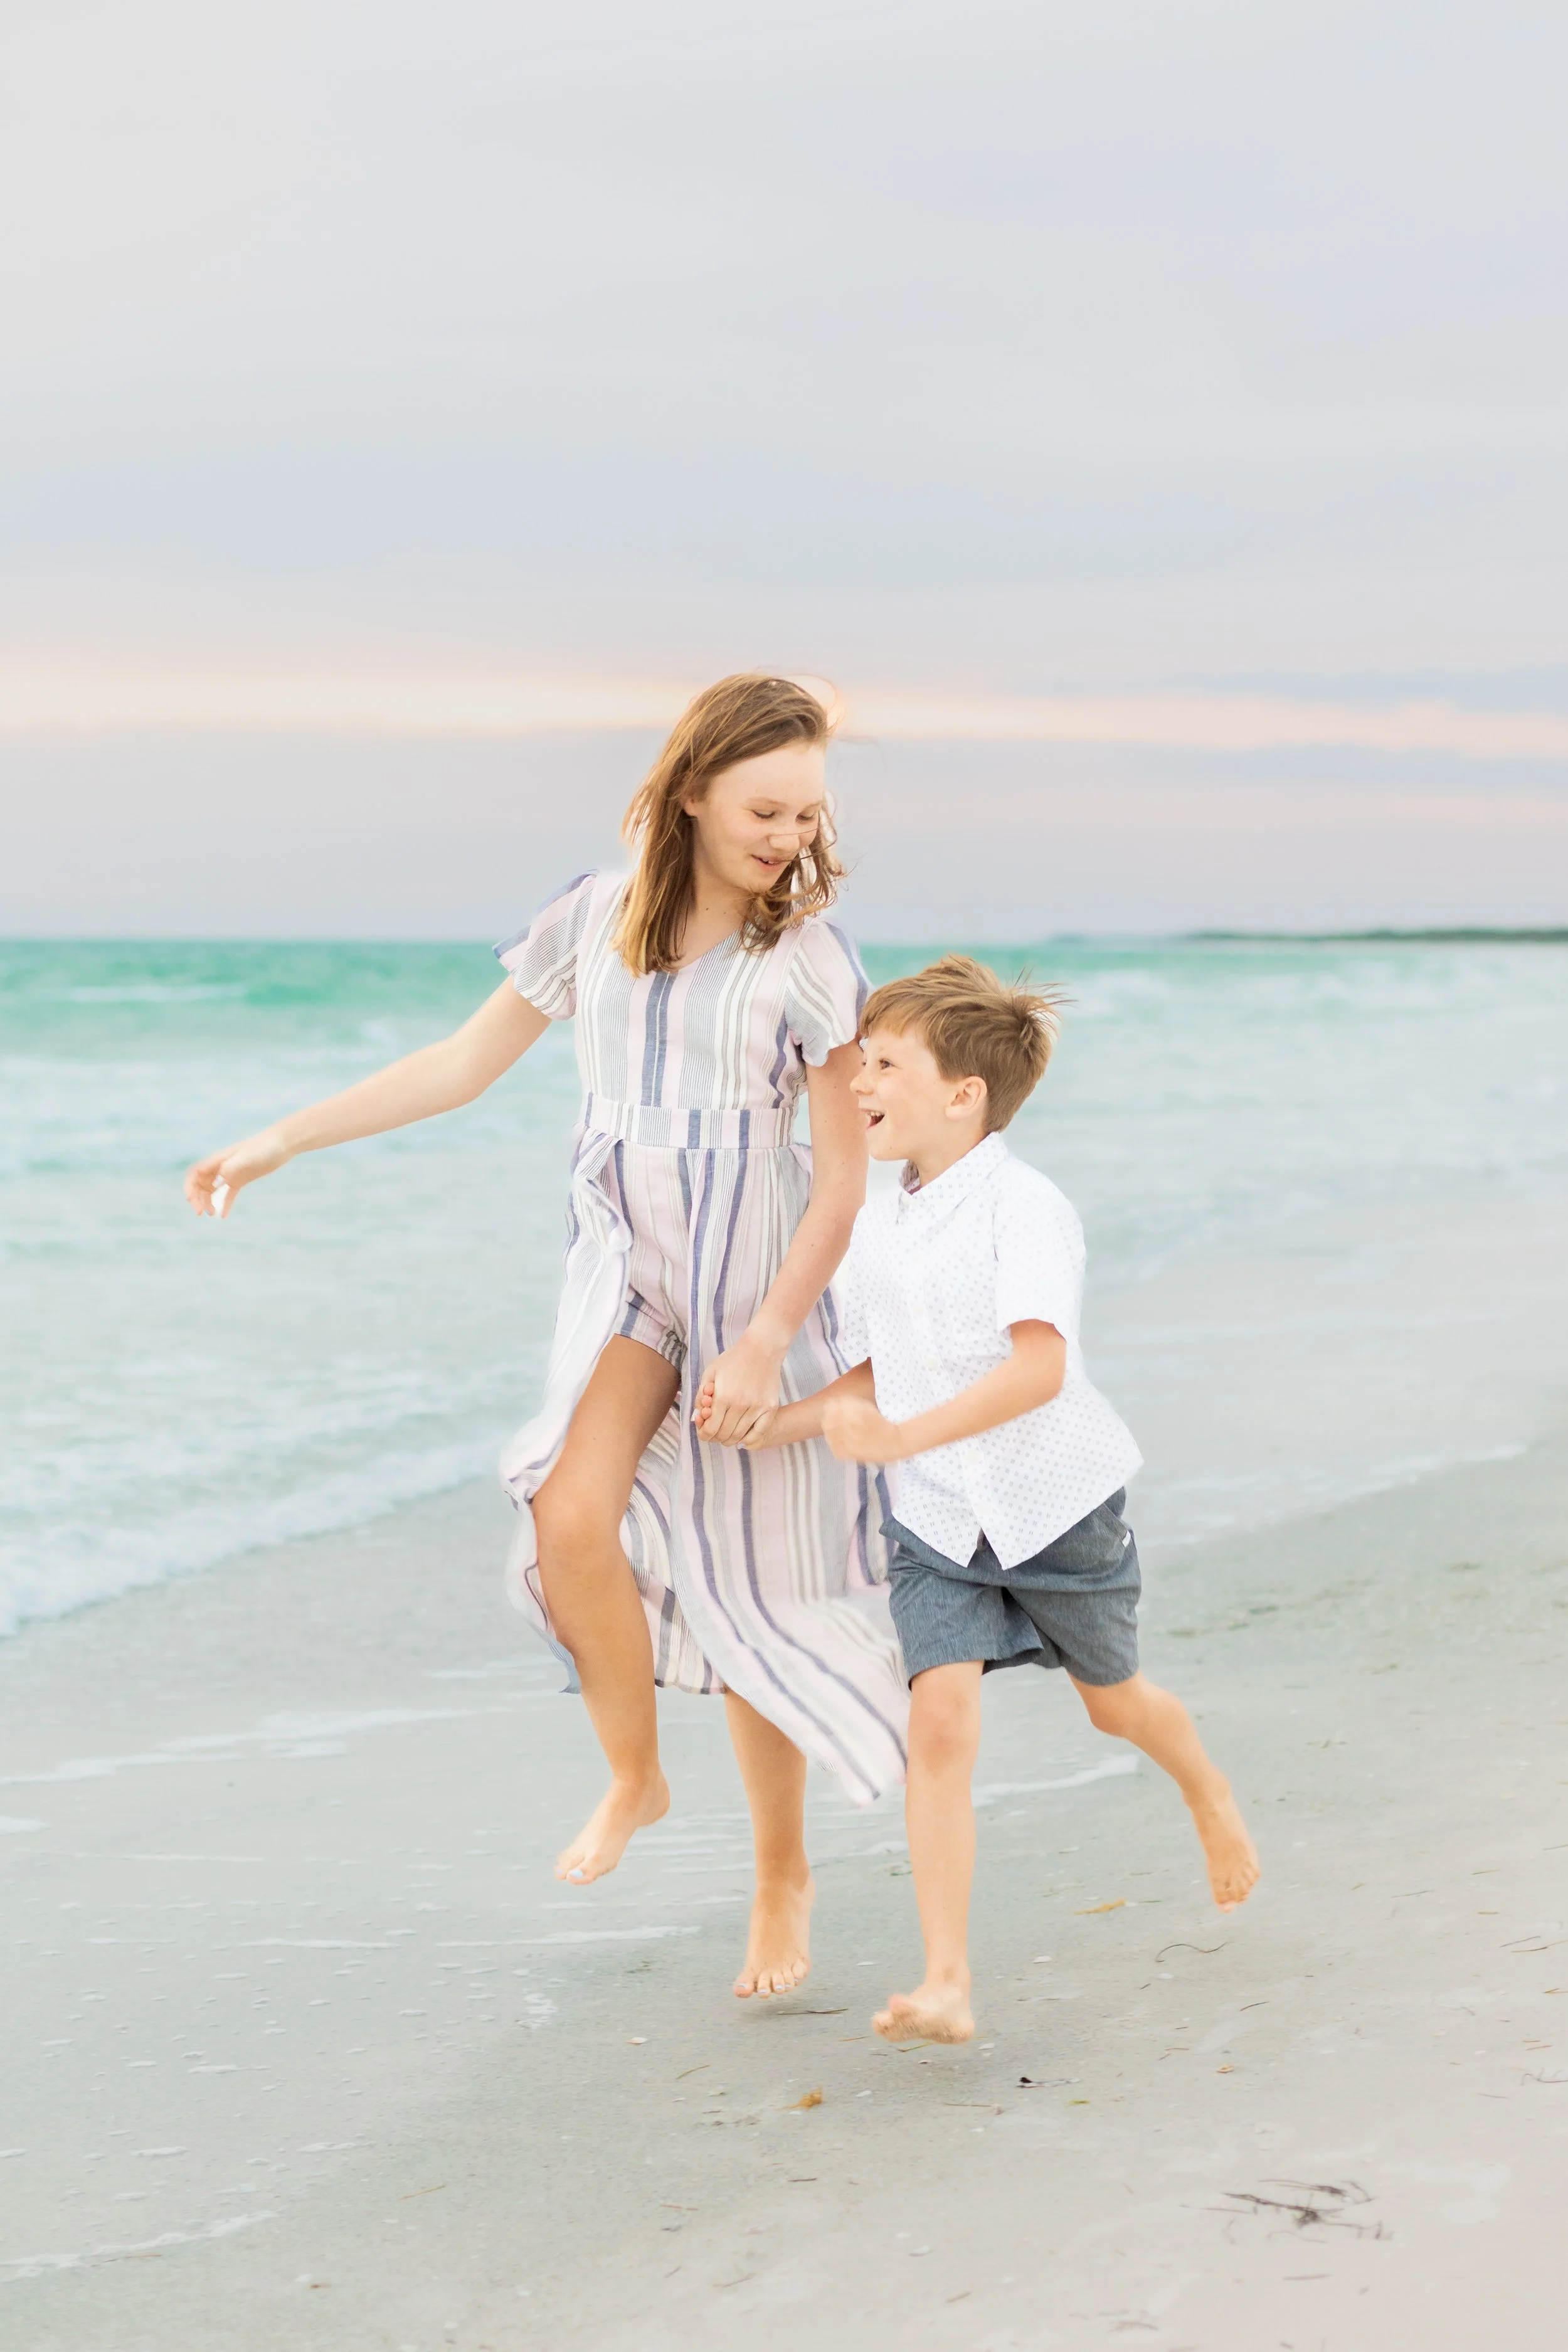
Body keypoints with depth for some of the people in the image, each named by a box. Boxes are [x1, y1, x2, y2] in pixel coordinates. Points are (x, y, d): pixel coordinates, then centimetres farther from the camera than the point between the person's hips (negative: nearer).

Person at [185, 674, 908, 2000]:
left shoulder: (809, 960, -8)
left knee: (747, 1598, 3)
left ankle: (783, 1876, 23)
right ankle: (633, 1777, 1)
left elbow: (844, 1179, -7)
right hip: (626, 1278, 2)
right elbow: (463, 1066, 11)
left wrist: (766, 1344, -15)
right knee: (570, 1517, -24)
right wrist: (285, 1140, 10)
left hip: (758, 1292, -2)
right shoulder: (597, 921, 1)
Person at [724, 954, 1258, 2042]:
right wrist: (772, 1422, -4)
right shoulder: (878, 1228, 4)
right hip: (938, 1519, 4)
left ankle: (1210, 1793, 54)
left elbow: (1038, 1368, -31)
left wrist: (902, 1437, -40)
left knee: (1114, 1700, 18)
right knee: (939, 1721, -14)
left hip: (1056, 1502, -4)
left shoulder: (1024, 1206, -19)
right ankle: (946, 1984, -18)